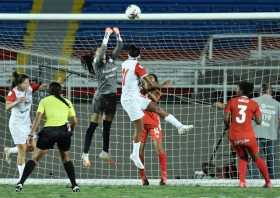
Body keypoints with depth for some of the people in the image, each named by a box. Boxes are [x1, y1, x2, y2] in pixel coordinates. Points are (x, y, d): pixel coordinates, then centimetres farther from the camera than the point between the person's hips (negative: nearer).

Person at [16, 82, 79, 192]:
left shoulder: (44, 101, 12)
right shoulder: (67, 102, 17)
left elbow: (38, 118, -1)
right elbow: (74, 121, 14)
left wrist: (31, 134, -4)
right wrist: (70, 131, 33)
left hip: (48, 130, -2)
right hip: (63, 130, 2)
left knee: (36, 158, 4)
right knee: (66, 158, 22)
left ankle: (21, 182, -6)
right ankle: (74, 185, 16)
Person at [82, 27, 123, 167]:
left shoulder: (111, 61, 6)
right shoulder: (97, 64, -11)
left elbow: (119, 48, 4)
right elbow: (102, 50, -26)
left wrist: (118, 35, -7)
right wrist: (107, 36, -25)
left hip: (112, 96, 6)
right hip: (101, 96, -6)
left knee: (107, 126, 16)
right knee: (93, 126, -6)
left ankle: (105, 152, 27)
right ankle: (85, 154, -6)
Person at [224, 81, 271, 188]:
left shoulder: (232, 102, 1)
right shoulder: (254, 104, 1)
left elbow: (226, 119, -5)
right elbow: (258, 121, 0)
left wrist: (228, 126, 16)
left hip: (234, 137, 1)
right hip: (248, 137, -1)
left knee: (242, 158, 22)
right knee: (256, 158, 18)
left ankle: (242, 181, 6)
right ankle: (268, 182, 18)